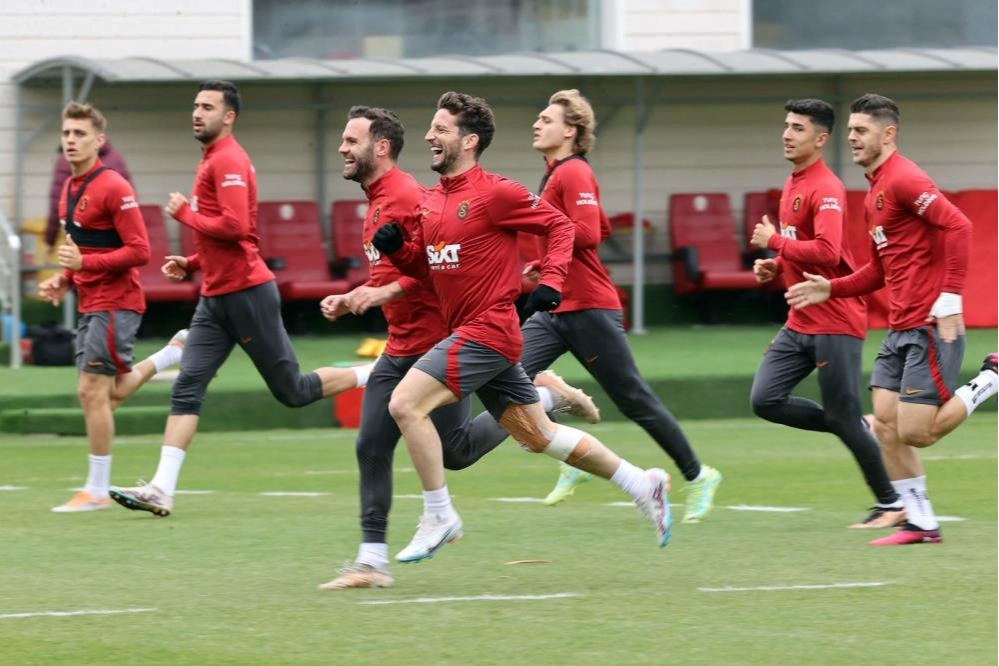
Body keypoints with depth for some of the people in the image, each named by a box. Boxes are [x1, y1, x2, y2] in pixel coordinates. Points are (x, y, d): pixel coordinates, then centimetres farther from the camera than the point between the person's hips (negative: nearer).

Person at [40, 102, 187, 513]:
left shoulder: (113, 188, -15)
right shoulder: (70, 189, 12)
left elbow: (139, 251, -19)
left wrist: (84, 263, -25)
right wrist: (63, 282, 8)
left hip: (115, 302, -9)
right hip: (89, 304, 9)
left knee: (93, 390, -9)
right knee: (106, 394, 13)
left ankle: (97, 490, -2)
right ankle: (174, 353, 30)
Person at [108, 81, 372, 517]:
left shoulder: (228, 161, -14)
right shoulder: (213, 160, 17)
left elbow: (234, 227, -26)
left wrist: (185, 214, -13)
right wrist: (192, 264, 13)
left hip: (246, 293, -9)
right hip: (217, 297, 9)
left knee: (292, 391, 0)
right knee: (186, 389, -3)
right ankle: (161, 491, -9)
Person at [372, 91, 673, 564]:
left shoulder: (493, 193, -12)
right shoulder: (432, 201, 12)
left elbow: (560, 226, -6)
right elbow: (423, 263, 20)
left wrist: (550, 281, -17)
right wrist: (396, 247, 0)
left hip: (487, 330, -9)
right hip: (469, 334, 9)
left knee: (406, 404, -18)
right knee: (538, 436, 14)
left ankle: (438, 517, -8)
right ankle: (643, 485, 25)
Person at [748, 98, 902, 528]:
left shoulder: (826, 190, -16)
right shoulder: (793, 185, 13)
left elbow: (826, 252, -29)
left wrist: (774, 242, -20)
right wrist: (776, 266, 7)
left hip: (835, 322, -9)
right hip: (801, 321, 9)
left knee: (843, 418, -3)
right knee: (765, 400, -2)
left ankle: (891, 504, 11)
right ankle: (858, 428, 14)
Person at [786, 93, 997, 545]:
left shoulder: (903, 180, -12)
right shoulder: (873, 194, 18)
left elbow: (958, 227, -22)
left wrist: (949, 299, -25)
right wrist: (830, 289, 13)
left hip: (931, 328, -10)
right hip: (899, 329, 10)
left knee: (915, 433, -11)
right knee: (886, 426, 3)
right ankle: (920, 523, 9)